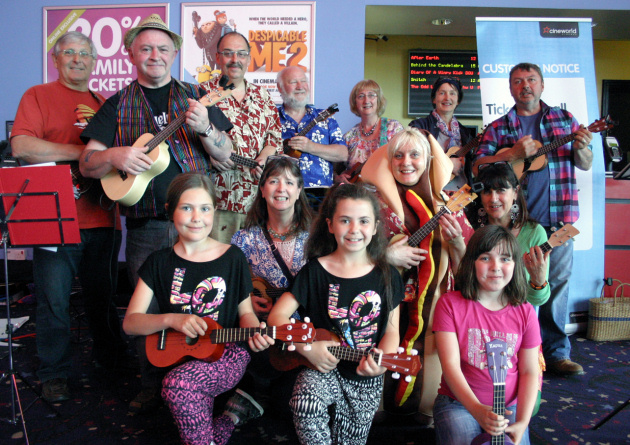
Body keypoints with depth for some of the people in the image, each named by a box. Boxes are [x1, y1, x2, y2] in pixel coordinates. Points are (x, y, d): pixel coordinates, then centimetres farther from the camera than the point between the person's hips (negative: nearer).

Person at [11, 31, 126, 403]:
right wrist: (82, 152, -13)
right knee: (54, 301, 3)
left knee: (103, 295, 15)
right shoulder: (38, 96, 3)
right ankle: (55, 374, 20)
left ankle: (113, 358, 32)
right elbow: (21, 146, -12)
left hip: (102, 217, 4)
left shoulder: (104, 104, 17)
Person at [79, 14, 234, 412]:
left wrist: (205, 128, -16)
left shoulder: (196, 97, 9)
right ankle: (153, 387, 28)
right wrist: (115, 156, -18)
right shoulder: (118, 105, 9)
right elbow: (87, 164, 4)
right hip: (144, 227, 1)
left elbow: (226, 154, 4)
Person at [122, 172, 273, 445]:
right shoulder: (159, 263, 3)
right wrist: (172, 319, -17)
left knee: (177, 383, -32)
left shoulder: (232, 258, 1)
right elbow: (130, 323, 1)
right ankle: (235, 411, 5)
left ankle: (238, 407, -9)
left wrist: (254, 332, -15)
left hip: (228, 354, -2)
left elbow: (245, 311, 8)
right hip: (178, 357, 2)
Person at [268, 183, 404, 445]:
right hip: (323, 369, -2)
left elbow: (391, 328, 3)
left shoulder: (386, 276, -1)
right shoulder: (315, 271, -5)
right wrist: (307, 347, -19)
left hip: (366, 378, 2)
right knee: (305, 405, -31)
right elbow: (277, 315, -5)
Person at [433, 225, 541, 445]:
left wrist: (522, 422, -8)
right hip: (458, 404, -2)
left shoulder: (525, 313, 3)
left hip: (509, 408, 3)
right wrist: (478, 410, -25)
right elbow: (450, 365, -13)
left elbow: (529, 372, 5)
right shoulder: (450, 304, -6)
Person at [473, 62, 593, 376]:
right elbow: (477, 168, -2)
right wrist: (513, 154, -15)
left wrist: (582, 147, -9)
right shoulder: (498, 128, 7)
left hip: (558, 217, 2)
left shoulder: (564, 118, 13)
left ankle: (556, 352, 18)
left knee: (557, 282, 5)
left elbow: (585, 165, 13)